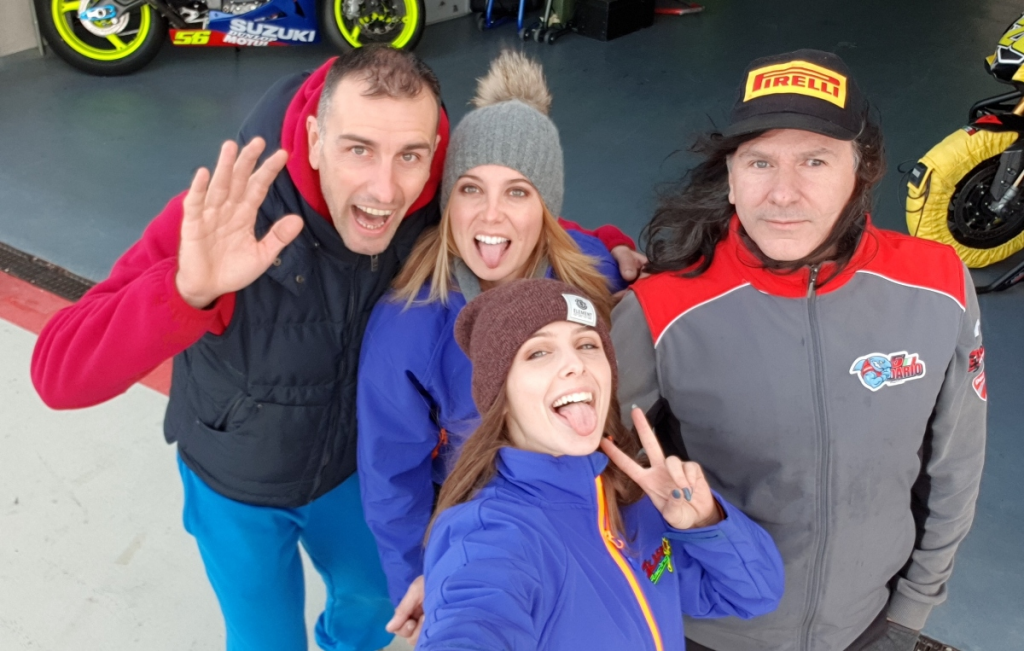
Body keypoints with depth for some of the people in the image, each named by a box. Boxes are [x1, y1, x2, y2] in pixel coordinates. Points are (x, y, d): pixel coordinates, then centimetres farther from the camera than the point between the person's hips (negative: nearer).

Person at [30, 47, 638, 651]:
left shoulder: (432, 210, -26)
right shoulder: (224, 218, -38)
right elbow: (61, 373, -41)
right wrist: (189, 289, -60)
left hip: (352, 464, 4)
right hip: (236, 483, -3)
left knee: (376, 594, 29)